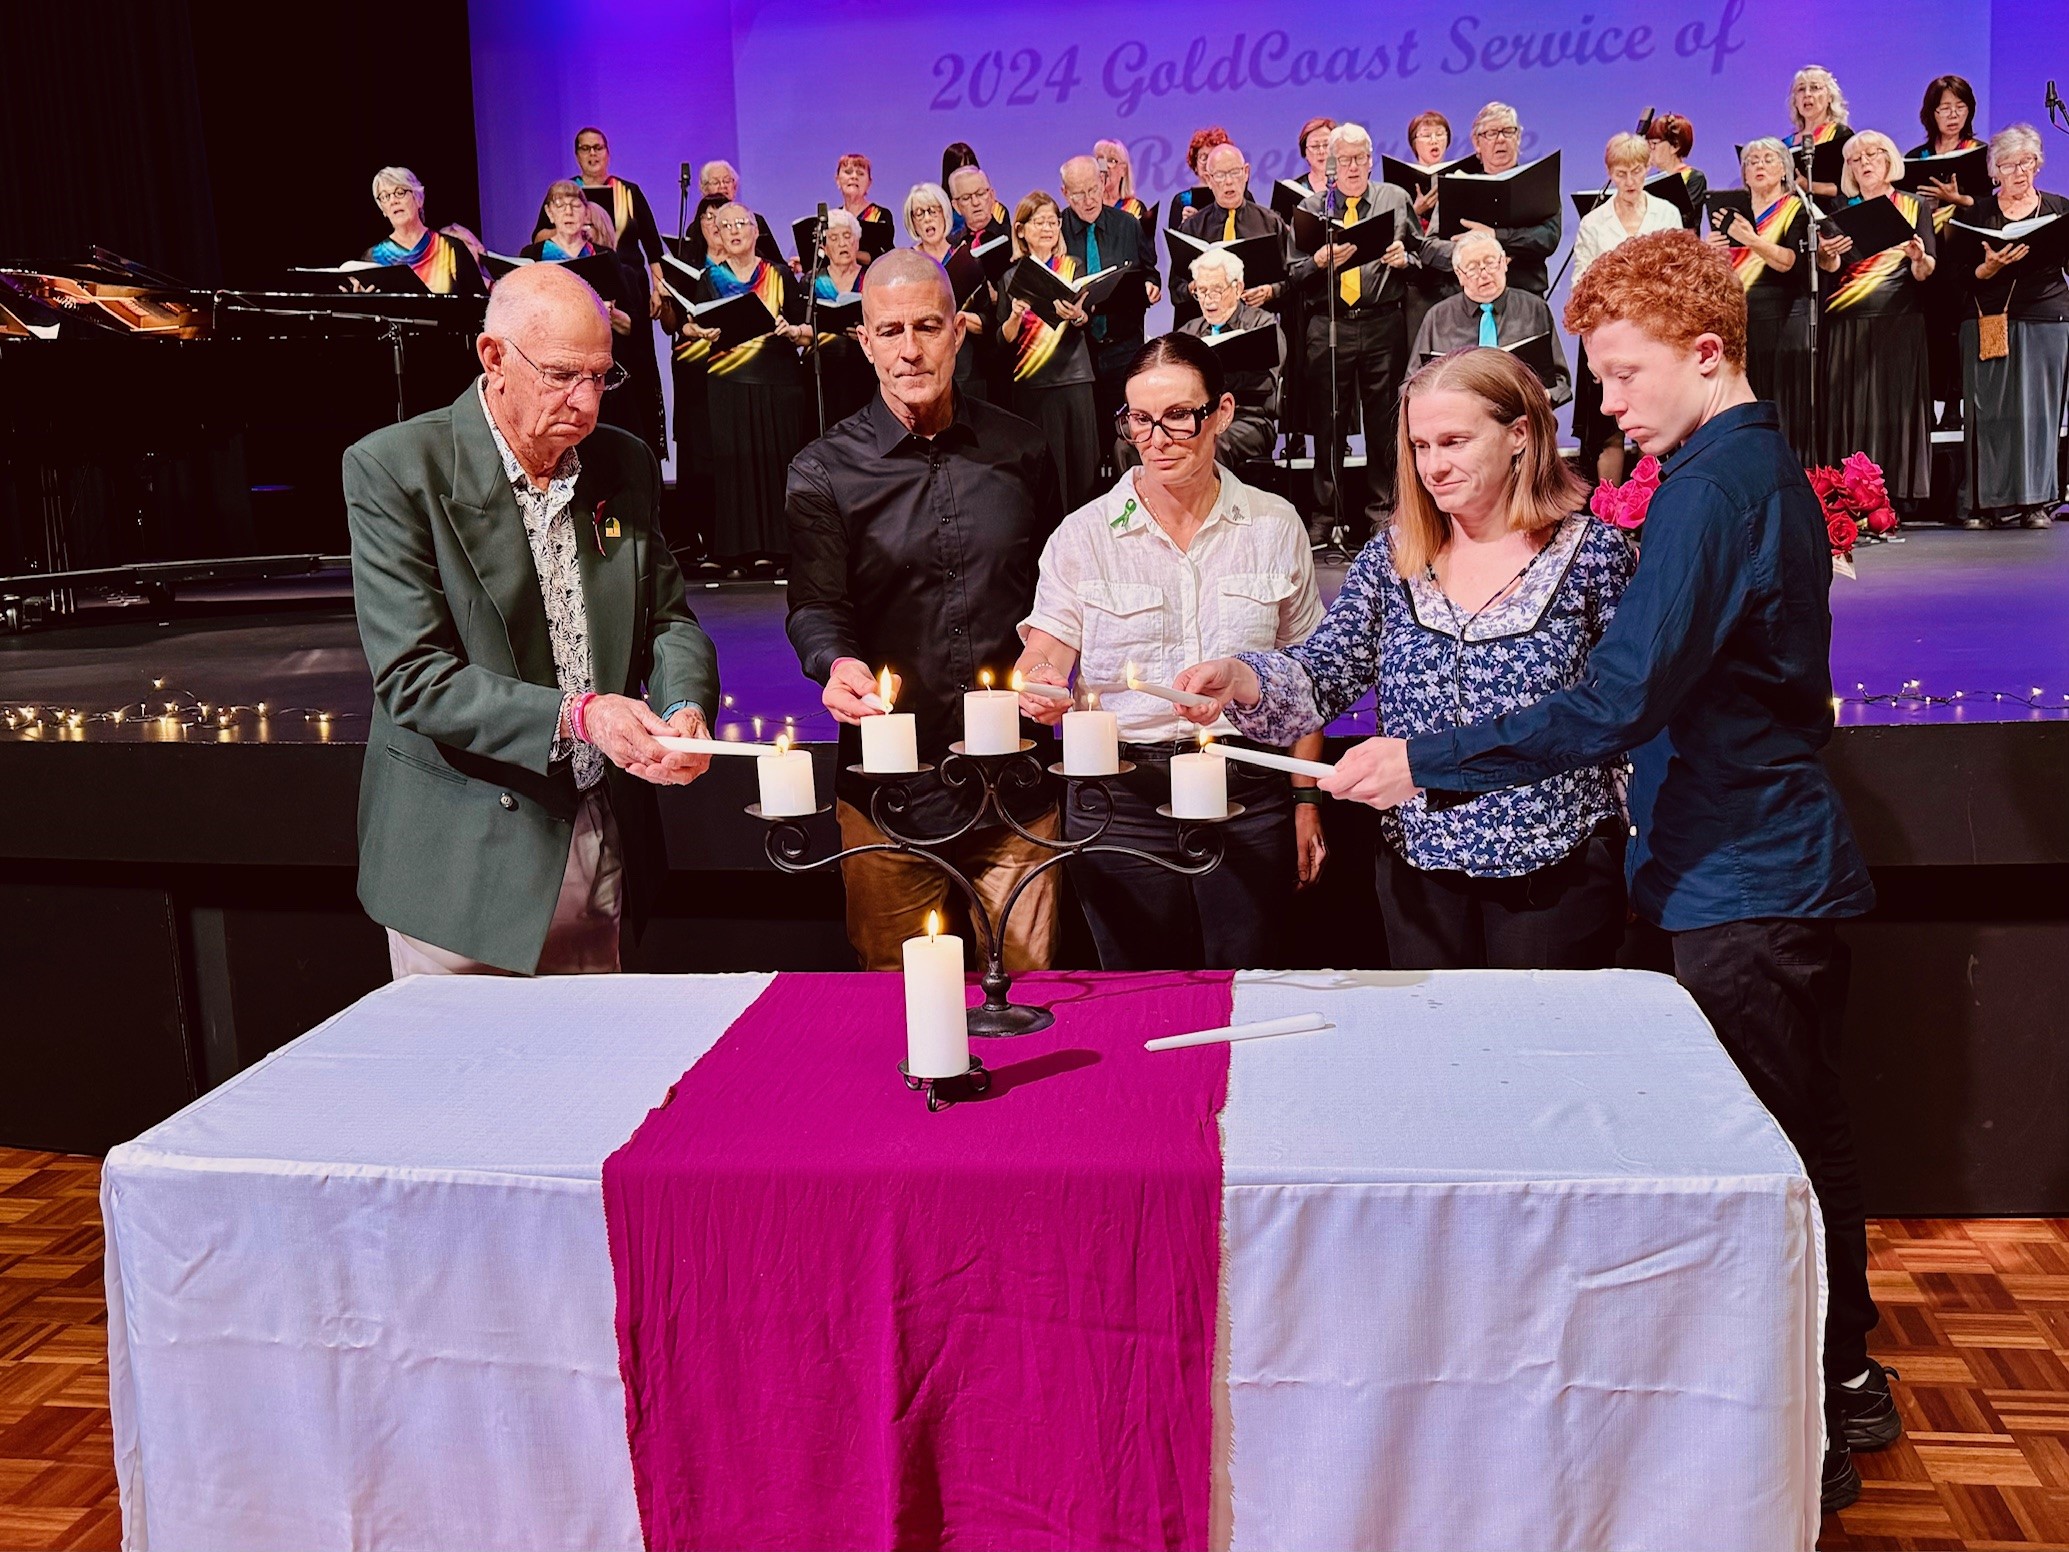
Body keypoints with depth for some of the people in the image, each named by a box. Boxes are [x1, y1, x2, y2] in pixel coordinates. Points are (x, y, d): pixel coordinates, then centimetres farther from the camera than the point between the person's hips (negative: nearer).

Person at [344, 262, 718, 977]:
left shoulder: (627, 465, 5)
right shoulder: (393, 470, -11)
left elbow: (668, 618, 11)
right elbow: (412, 677, -17)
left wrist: (685, 707, -12)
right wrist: (576, 716, -27)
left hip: (605, 849, 5)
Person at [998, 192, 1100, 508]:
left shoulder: (1072, 268, 9)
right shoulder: (1011, 277, 8)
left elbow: (1087, 319, -6)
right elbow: (1004, 341, 4)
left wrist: (1076, 315, -29)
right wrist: (1015, 316, -16)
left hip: (1074, 378, 1)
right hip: (1031, 385, -1)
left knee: (1081, 462, -1)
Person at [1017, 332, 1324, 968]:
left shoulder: (1275, 527, 4)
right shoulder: (1083, 535, 0)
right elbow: (1038, 663, -3)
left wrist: (1306, 799, 7)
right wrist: (1041, 691, -26)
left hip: (1248, 795, 1)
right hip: (1121, 800, 0)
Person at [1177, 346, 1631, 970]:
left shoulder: (1591, 549, -5)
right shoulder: (1393, 556, 4)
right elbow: (1324, 675, -5)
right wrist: (1236, 678, -22)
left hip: (1557, 869, -3)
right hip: (1419, 866, 3)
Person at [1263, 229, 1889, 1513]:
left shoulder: (1713, 483, -19)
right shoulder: (1770, 467, 13)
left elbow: (1619, 704, -28)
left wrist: (1425, 762, -24)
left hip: (1740, 882, -10)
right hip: (1789, 862, 10)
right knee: (1806, 1132, 20)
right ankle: (1848, 1381, 36)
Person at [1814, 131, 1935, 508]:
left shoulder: (1914, 207, 10)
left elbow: (1924, 273, 2)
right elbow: (1830, 266, -1)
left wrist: (1919, 258, -21)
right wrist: (1826, 253, -25)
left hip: (1898, 322, -1)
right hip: (1846, 325, 2)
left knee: (1895, 409, -5)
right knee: (1847, 410, -3)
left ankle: (1897, 498, -5)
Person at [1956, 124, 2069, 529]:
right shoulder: (1978, 214, 9)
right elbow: (1965, 276, 4)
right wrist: (1991, 265, -16)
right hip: (1989, 322, 0)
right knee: (1990, 409, -4)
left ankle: (2036, 501, 2)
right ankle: (1988, 502, -1)